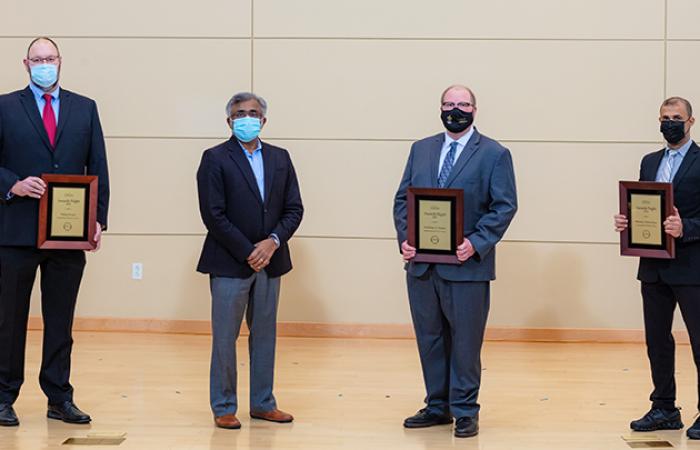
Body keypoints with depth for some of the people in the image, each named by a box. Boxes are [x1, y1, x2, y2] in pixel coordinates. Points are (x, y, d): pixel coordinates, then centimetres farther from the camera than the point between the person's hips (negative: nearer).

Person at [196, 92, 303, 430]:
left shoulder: (280, 158, 11)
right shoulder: (215, 159, -3)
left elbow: (294, 209, 7)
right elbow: (214, 215, -10)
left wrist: (273, 241, -10)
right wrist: (248, 252, -13)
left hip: (269, 261, 5)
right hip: (229, 263, -4)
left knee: (265, 335, 11)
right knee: (225, 338, 1)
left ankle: (262, 403, 21)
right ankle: (223, 408, 11)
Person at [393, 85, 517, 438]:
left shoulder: (494, 154, 0)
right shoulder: (421, 149, 13)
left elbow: (504, 206, -6)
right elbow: (402, 199, 11)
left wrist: (477, 243, -18)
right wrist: (404, 238, -4)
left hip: (466, 265, -4)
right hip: (421, 264, 4)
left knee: (465, 342, 3)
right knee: (429, 339, 12)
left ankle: (464, 411, 15)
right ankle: (437, 406, 23)